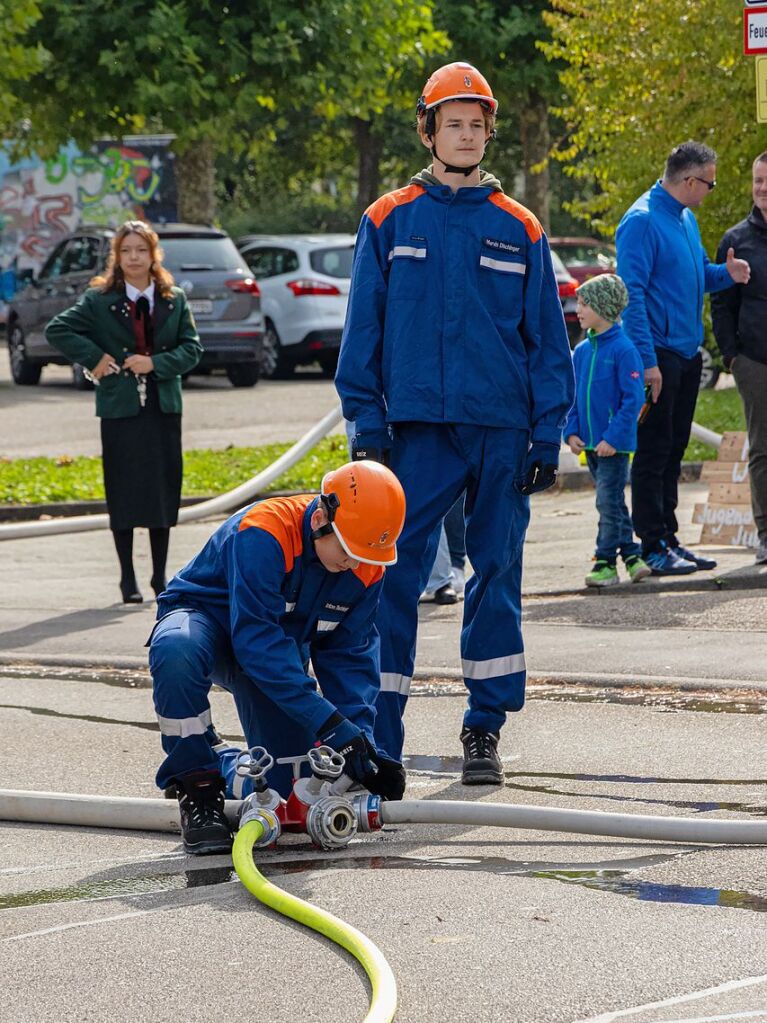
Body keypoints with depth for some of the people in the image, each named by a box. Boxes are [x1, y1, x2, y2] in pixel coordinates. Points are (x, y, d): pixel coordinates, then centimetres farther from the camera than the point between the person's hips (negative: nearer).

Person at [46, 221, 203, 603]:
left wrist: (156, 364, -12)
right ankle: (128, 580, 8)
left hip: (163, 404, 2)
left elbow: (192, 348, 3)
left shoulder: (175, 300, 6)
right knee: (123, 492, 0)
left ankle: (160, 577, 14)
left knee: (164, 489, 5)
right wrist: (94, 358, -10)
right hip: (119, 406, -2)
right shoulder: (100, 300, -1)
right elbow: (57, 330, -2)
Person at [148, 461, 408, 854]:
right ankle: (197, 783, -23)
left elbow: (350, 655, -8)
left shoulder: (366, 566, -14)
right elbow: (256, 641, -40)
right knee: (176, 652, -44)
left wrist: (360, 740, -22)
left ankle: (225, 764, 29)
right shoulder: (263, 532, -35)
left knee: (289, 788, -7)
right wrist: (325, 721, -44)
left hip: (283, 646, 5)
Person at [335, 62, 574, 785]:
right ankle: (377, 738, -3)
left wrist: (547, 435, 1)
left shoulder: (518, 230, 7)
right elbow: (362, 333, 5)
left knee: (497, 575, 5)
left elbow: (547, 339, 8)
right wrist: (367, 426, -2)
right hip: (418, 430, -1)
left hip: (503, 431, 1)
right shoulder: (389, 222, 5)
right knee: (396, 576, -6)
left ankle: (485, 728, 15)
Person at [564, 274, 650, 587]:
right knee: (612, 502, 13)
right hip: (590, 442, 7)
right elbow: (573, 396, 15)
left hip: (615, 444, -7)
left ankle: (606, 561, -1)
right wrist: (572, 432, 2)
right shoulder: (581, 352, 9)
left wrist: (613, 437, -18)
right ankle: (630, 553, 21)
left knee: (608, 501, -7)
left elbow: (633, 399, -14)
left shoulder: (623, 350, -12)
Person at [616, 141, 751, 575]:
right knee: (653, 452, -4)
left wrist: (724, 273, 1)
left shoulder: (686, 218, 13)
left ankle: (668, 537, 20)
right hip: (659, 355, -9)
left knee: (673, 450, 13)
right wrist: (648, 360, -22)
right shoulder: (642, 221, -15)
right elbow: (632, 293, -18)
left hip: (687, 353, 9)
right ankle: (653, 546, -1)